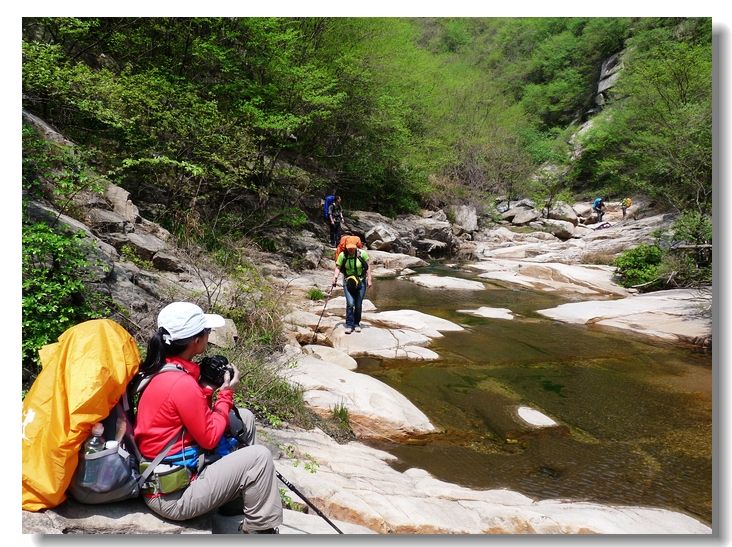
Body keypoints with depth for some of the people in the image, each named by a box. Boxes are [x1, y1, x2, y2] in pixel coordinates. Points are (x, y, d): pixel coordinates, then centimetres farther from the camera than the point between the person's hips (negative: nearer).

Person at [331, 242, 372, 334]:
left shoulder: (362, 253, -13)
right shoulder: (342, 255, -12)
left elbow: (367, 267, -4)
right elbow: (338, 267, -4)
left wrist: (369, 279, -5)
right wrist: (335, 277, -20)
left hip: (361, 282, 0)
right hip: (348, 282, 0)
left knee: (358, 305, 7)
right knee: (350, 303, -12)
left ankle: (357, 324, 24)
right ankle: (349, 325, 0)